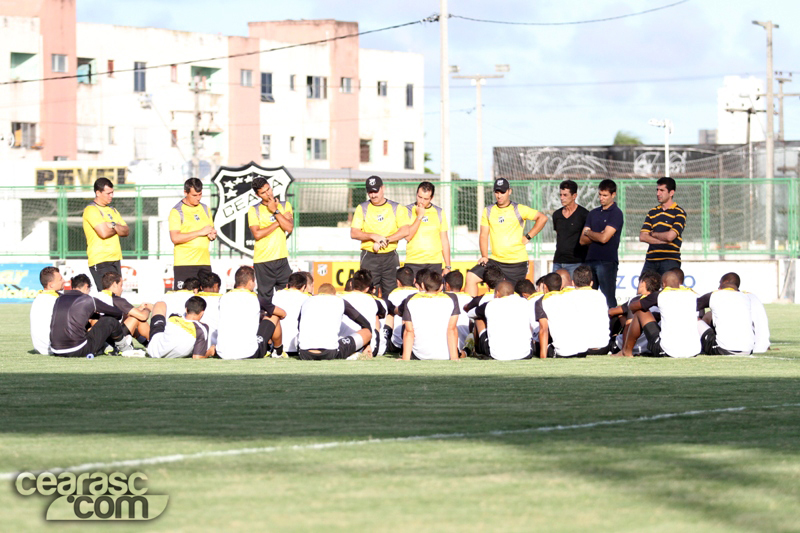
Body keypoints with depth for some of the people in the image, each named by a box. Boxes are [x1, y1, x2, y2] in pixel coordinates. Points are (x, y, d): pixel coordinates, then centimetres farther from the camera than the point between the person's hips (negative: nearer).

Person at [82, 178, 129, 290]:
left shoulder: (112, 210, 20)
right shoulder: (91, 210, -7)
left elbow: (126, 231, 11)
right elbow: (103, 233, -19)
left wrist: (113, 226, -10)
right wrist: (118, 228, 1)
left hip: (115, 260, 8)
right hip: (100, 261, -8)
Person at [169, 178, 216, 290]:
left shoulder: (205, 209, 16)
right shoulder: (176, 211, -4)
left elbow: (211, 230, 26)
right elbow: (175, 238, -15)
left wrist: (212, 234, 0)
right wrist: (200, 232, -15)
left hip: (204, 263, 6)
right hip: (184, 263, -5)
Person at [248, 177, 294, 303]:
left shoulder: (284, 206, 9)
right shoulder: (254, 210, 1)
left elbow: (289, 227, -6)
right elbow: (257, 234, -11)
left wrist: (275, 211, -9)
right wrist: (277, 224, -6)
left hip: (282, 259, 2)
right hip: (262, 261, -2)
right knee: (265, 298, -2)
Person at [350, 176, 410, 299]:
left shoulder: (397, 208, 6)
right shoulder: (362, 208, 7)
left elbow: (405, 231, -6)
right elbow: (354, 233, 0)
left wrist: (384, 240, -15)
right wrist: (373, 236, -15)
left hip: (390, 257, 0)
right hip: (369, 257, 0)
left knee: (391, 292, -4)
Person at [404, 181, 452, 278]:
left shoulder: (439, 212, 10)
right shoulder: (408, 210, 4)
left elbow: (444, 241, 11)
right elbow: (407, 236, -7)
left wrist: (447, 266, 7)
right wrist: (419, 216, -10)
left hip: (434, 263, 1)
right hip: (413, 262, -1)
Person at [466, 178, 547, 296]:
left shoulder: (519, 210, -3)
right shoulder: (488, 211, 8)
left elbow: (542, 218, -1)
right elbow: (483, 235, 9)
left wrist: (528, 237, -5)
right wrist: (484, 256, -4)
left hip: (517, 262, -3)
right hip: (495, 260, 3)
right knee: (471, 277, -13)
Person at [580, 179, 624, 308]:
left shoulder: (616, 214, -4)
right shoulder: (593, 213, 17)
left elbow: (604, 238, -14)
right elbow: (583, 240, 11)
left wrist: (588, 233, 4)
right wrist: (597, 235, -6)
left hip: (607, 261, -7)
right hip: (591, 260, 7)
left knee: (609, 299, -8)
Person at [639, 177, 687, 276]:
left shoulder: (679, 212, 1)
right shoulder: (652, 212, 17)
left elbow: (670, 236, -12)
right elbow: (642, 237, 6)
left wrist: (653, 234, 5)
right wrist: (664, 241, -5)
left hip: (670, 260, -5)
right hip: (651, 259, 5)